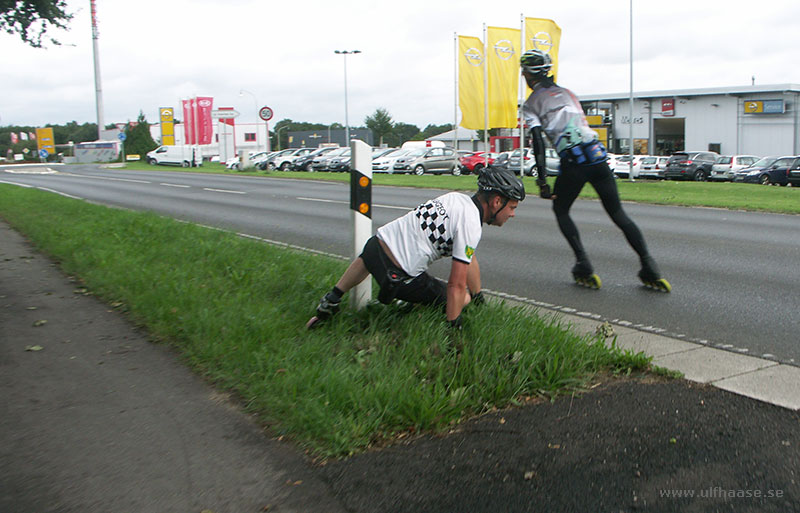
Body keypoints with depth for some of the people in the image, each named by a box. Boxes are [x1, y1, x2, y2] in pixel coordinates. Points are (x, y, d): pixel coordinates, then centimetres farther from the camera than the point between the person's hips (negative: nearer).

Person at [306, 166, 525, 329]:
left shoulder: (458, 198, 12)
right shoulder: (470, 224, -15)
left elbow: (469, 259, 21)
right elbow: (457, 284, -16)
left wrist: (479, 299, 29)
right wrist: (453, 328, -8)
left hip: (377, 242, 9)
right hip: (398, 276, -8)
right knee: (458, 297, 8)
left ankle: (331, 301, 41)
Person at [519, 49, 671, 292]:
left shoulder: (531, 104, 6)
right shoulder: (566, 92, 24)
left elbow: (538, 141, -7)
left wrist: (542, 180, -10)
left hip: (573, 162, -5)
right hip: (598, 155, 5)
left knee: (561, 210, 18)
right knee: (618, 213, 10)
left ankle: (584, 266, 5)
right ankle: (649, 268, 3)